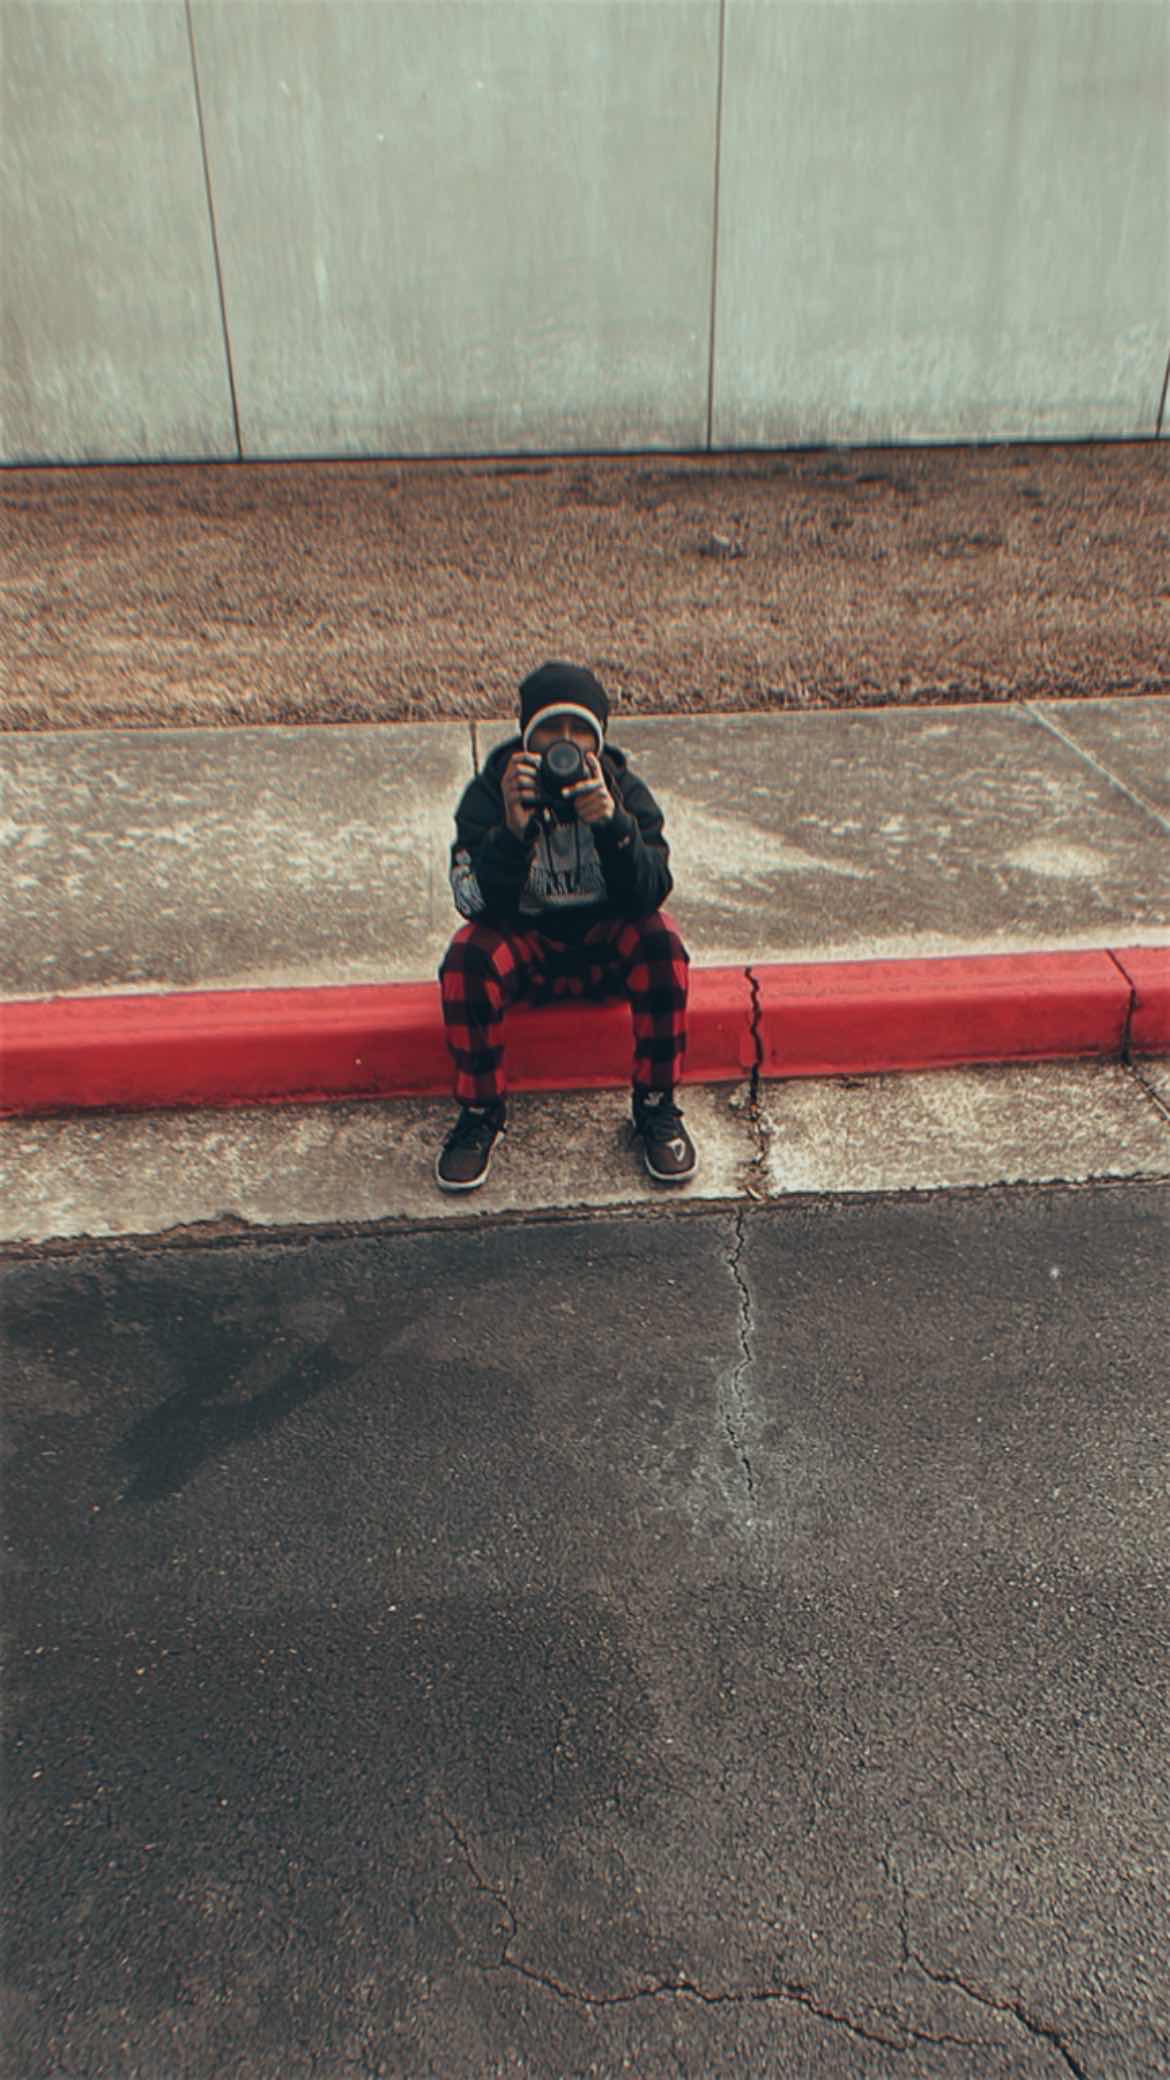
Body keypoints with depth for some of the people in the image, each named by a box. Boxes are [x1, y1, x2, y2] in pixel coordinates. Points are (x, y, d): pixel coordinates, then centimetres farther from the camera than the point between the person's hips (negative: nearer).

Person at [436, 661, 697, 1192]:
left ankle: (655, 1107, -11)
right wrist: (512, 830, -39)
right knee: (468, 959, -30)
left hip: (606, 940, 1)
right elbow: (477, 903, -22)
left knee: (660, 945, -29)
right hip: (524, 944, 0)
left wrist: (611, 824, -39)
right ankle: (481, 1113, -10)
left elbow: (649, 895, -22)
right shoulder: (489, 794, -12)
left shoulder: (625, 791, -10)